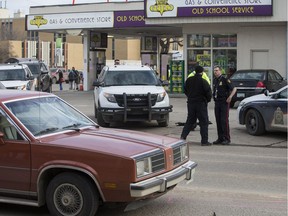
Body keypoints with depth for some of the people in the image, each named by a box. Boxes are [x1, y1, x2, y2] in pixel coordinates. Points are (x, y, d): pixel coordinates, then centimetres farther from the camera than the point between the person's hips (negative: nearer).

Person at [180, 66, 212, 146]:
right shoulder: (203, 81, -13)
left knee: (189, 121, 15)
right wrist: (207, 100, 7)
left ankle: (183, 136, 5)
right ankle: (204, 141, 1)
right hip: (201, 103, -5)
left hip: (191, 103, 5)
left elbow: (185, 90, 15)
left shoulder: (189, 80, 4)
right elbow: (209, 92, -12)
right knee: (204, 122, 2)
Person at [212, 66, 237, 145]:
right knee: (218, 121, 5)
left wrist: (230, 97, -20)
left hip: (224, 102, -7)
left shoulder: (225, 80, -8)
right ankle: (220, 138, 11)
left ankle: (227, 139, -6)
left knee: (224, 121, -10)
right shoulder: (214, 80, 13)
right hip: (217, 103, 7)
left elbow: (234, 89, -10)